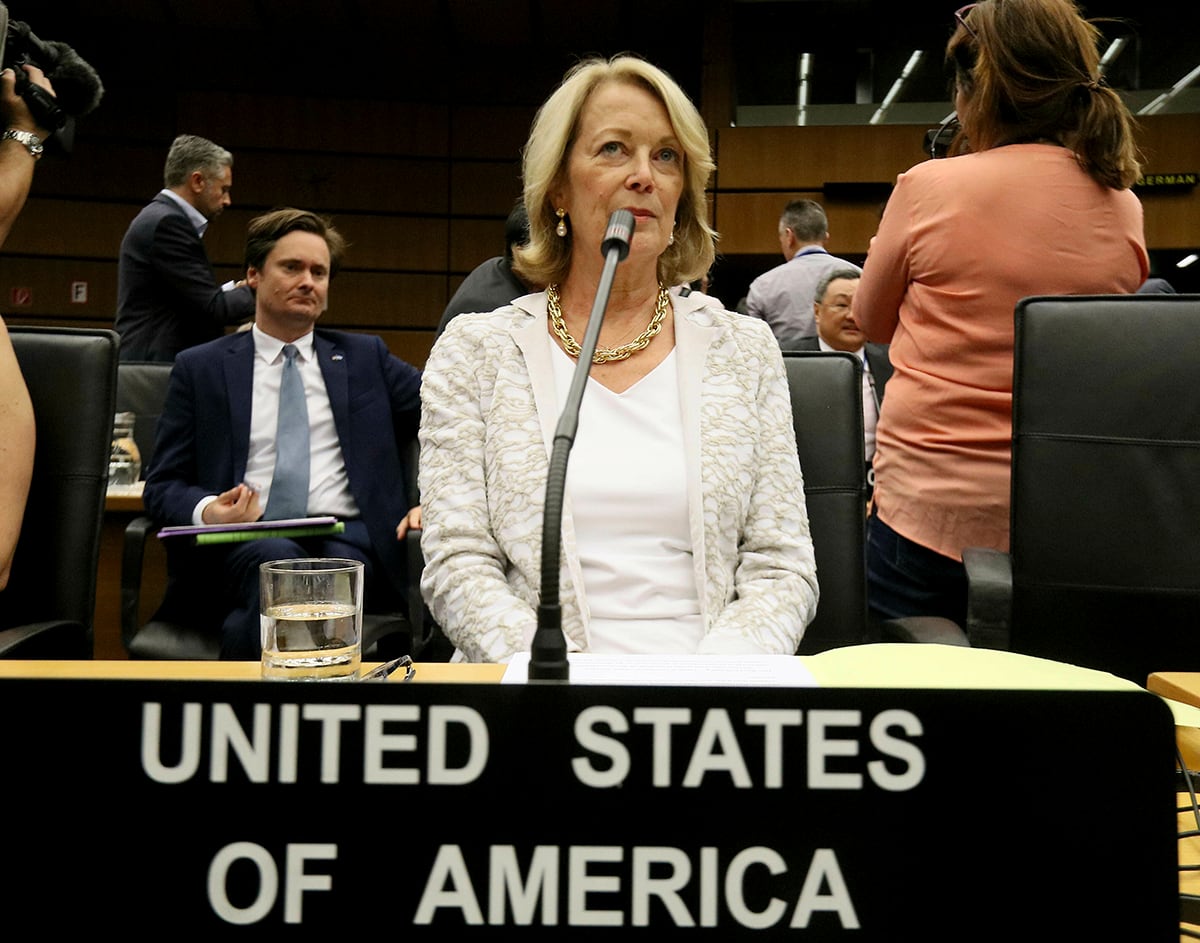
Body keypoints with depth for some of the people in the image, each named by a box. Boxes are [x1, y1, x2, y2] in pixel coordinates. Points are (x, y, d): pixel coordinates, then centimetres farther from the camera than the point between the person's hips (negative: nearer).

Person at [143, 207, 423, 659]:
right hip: (248, 539, 0)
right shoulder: (199, 367, 16)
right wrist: (207, 510, -11)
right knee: (276, 561, -36)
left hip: (348, 537, 1)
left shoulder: (365, 356, 19)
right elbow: (162, 485, 13)